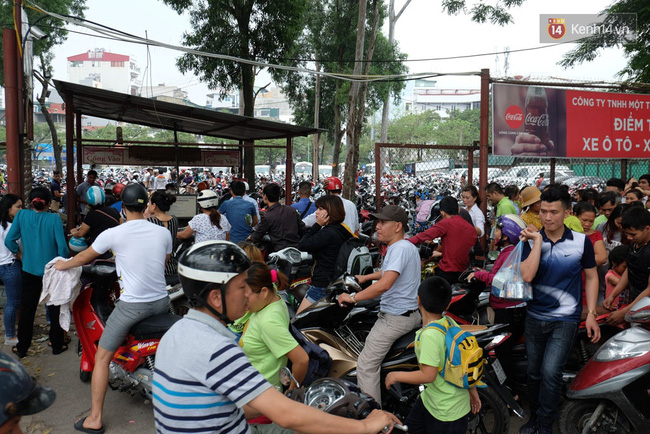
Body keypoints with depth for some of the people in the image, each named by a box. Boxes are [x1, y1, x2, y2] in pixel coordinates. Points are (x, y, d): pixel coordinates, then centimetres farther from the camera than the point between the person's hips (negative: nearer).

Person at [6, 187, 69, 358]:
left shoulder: (22, 215, -7)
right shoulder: (54, 218, -15)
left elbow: (9, 240, -7)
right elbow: (62, 246, -17)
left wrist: (19, 254, 9)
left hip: (29, 270, 2)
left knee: (27, 310, 14)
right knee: (55, 309, 12)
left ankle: (22, 347, 25)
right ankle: (57, 345, 22)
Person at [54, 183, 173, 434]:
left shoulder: (113, 234, -10)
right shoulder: (163, 232, 0)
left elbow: (84, 257, 7)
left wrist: (64, 264, 28)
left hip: (132, 305, -4)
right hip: (161, 302, 4)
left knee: (102, 357, 11)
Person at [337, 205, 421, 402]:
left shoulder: (400, 248, -21)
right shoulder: (406, 246, 12)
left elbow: (385, 284, -32)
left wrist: (353, 297, -24)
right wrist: (365, 278, 28)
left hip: (395, 318, -11)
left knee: (366, 366, -8)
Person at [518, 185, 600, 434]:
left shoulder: (582, 241, -5)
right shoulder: (531, 241, -5)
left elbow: (591, 277, 4)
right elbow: (527, 276, -19)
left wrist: (591, 315, -2)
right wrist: (538, 240, -19)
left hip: (565, 319, -2)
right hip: (535, 317, 3)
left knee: (550, 373, -12)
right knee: (534, 373, 15)